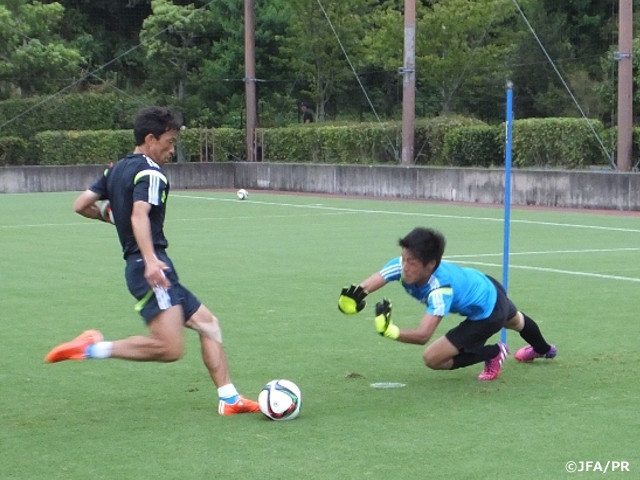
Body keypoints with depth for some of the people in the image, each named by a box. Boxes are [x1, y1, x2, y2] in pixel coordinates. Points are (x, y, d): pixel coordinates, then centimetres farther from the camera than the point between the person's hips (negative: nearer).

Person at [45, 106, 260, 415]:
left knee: (207, 323, 13)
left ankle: (228, 398, 12)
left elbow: (81, 205, 17)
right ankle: (95, 349, -14)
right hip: (153, 270, -11)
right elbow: (140, 216, -27)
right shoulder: (150, 173, -10)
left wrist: (112, 216, 34)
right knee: (170, 348, -22)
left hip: (143, 267, 11)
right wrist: (150, 260, -39)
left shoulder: (117, 169, 17)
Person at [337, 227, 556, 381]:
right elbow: (366, 286, -41)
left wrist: (390, 331, -67)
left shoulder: (440, 290, -44)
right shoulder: (403, 265, -29)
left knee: (432, 358, -11)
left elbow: (423, 335, -52)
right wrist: (352, 297, -63)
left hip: (487, 313, -7)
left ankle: (494, 354, 8)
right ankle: (542, 349, 73)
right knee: (515, 321, 39)